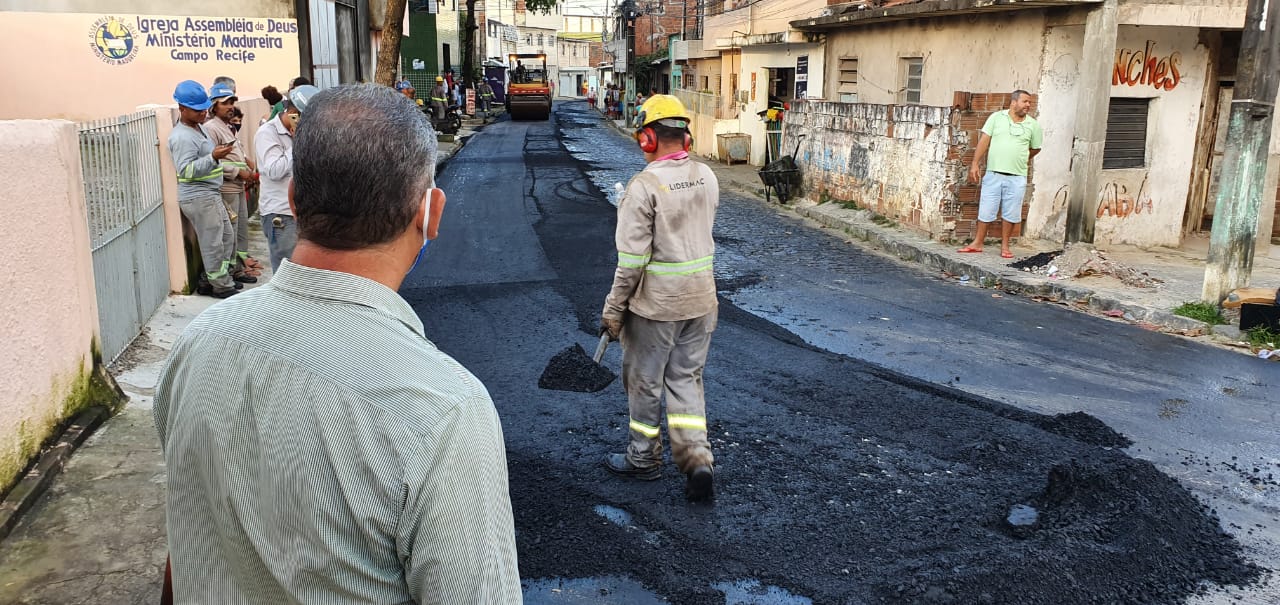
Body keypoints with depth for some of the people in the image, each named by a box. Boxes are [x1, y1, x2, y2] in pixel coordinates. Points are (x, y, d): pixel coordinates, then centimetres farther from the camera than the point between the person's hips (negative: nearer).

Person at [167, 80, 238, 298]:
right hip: (198, 198, -10)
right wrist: (213, 157, -35)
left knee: (227, 237, 15)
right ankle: (222, 286, 7)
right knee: (213, 243, -3)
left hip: (210, 194, 10)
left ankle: (208, 280, 24)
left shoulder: (199, 127, 13)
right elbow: (186, 170, -27)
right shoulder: (182, 137, -19)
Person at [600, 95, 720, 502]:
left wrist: (614, 308, -9)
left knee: (644, 380, 12)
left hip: (655, 303, -6)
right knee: (686, 378, 16)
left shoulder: (644, 186, -19)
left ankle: (644, 458, 27)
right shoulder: (707, 177, 1)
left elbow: (632, 258, -19)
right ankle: (697, 459, 6)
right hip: (700, 300, 6)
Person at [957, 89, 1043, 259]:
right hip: (993, 174, -1)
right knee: (986, 210, 4)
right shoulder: (996, 117, 3)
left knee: (1010, 213, 5)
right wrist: (975, 164, -6)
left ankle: (1005, 246, 16)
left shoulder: (1033, 125, 5)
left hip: (1017, 177, 1)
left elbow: (1035, 149, 16)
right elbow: (984, 141, 0)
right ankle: (977, 243, 14)